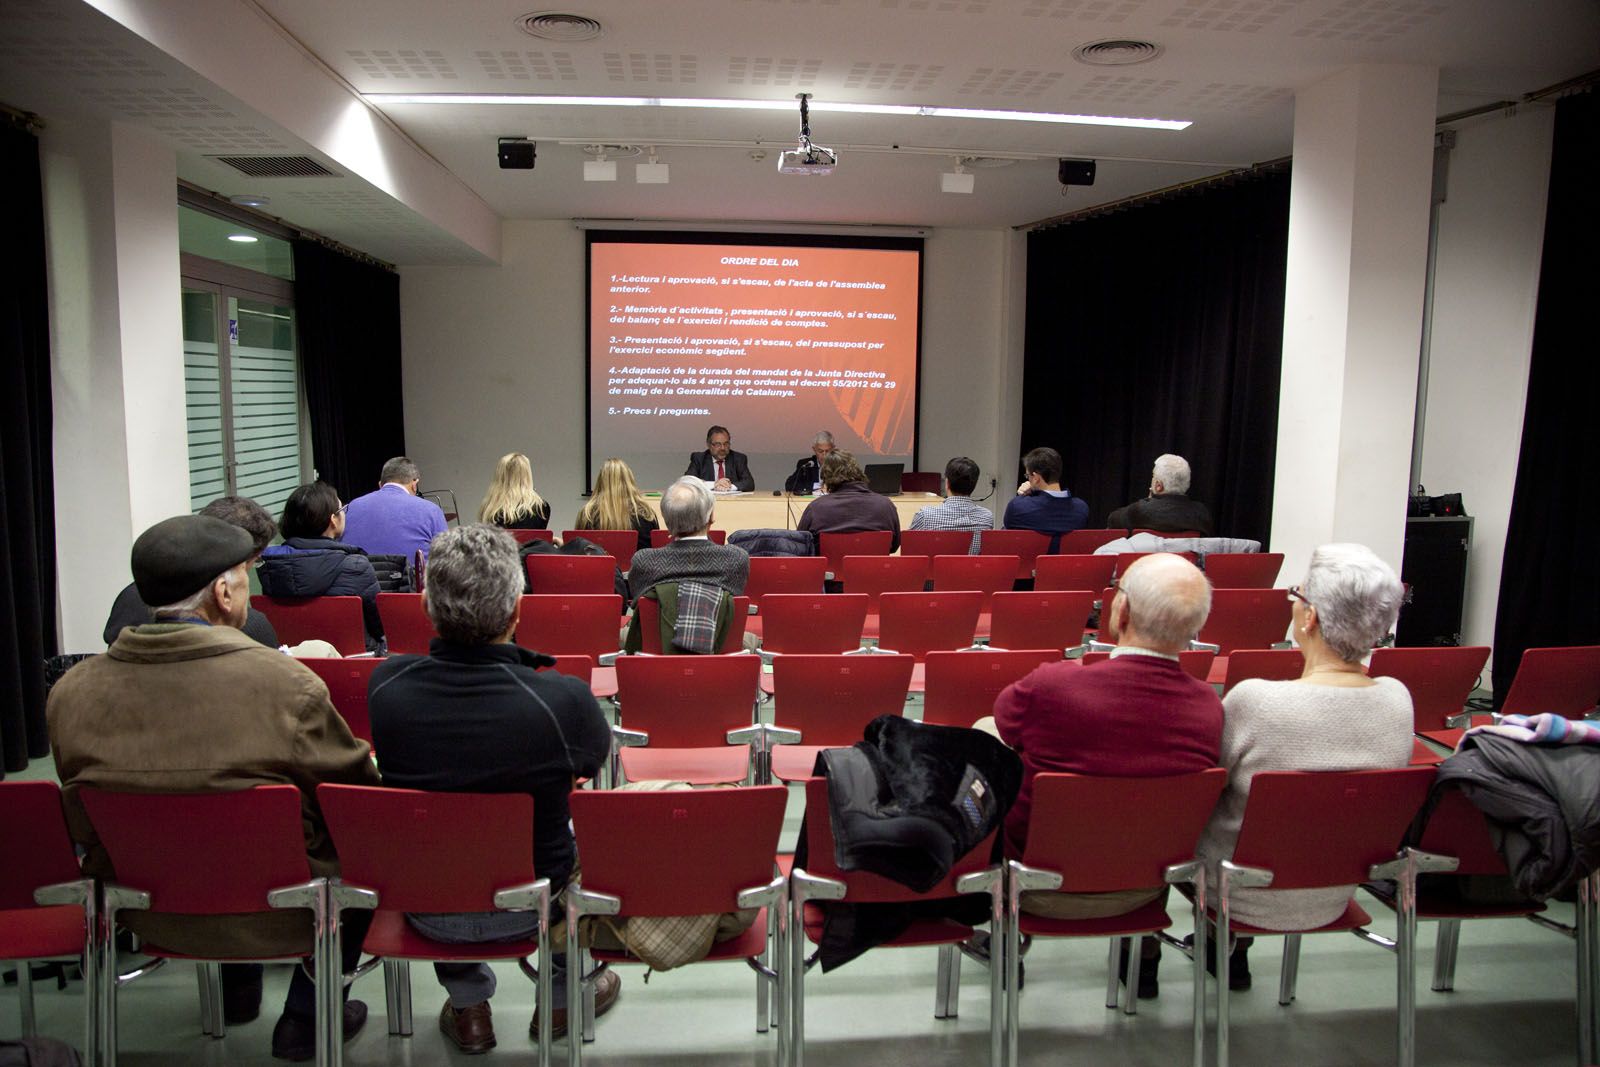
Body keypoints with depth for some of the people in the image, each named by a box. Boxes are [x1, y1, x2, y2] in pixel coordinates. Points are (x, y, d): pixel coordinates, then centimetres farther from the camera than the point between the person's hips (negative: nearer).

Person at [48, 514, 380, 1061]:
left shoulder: (72, 690, -11)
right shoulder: (285, 683, -25)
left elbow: (85, 826, 5)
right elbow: (360, 782, -9)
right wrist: (373, 761, 14)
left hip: (144, 913, 6)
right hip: (270, 917, -5)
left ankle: (238, 989, 44)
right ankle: (307, 1017, 24)